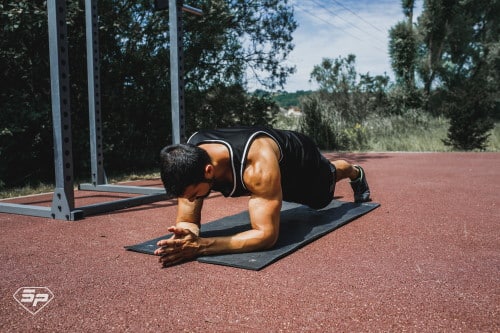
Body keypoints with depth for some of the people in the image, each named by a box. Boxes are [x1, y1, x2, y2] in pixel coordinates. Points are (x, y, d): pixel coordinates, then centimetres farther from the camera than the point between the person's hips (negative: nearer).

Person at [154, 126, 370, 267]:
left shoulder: (258, 164, -53)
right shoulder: (190, 159, -35)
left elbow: (267, 234, -51)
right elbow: (187, 220, -29)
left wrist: (202, 246, -61)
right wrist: (185, 237, -54)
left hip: (300, 156, -4)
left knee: (326, 181, 31)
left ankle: (355, 173, 67)